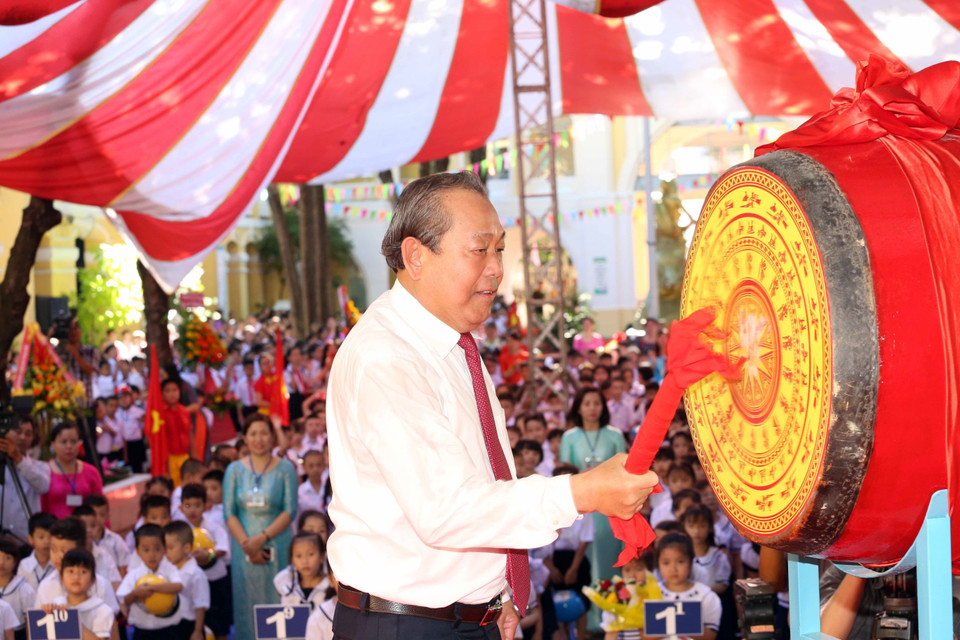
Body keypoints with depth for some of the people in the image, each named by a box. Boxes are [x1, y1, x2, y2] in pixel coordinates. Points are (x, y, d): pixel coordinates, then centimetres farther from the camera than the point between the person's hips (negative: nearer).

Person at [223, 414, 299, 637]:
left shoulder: (285, 468, 1)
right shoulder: (235, 470, 6)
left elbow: (290, 511, -5)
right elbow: (229, 513, 1)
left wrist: (262, 538, -15)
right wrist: (246, 544, -11)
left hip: (276, 547, -1)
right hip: (244, 548, 1)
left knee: (276, 601, -1)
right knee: (246, 604, 2)